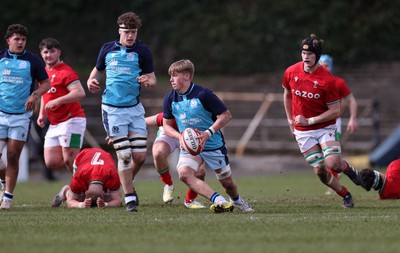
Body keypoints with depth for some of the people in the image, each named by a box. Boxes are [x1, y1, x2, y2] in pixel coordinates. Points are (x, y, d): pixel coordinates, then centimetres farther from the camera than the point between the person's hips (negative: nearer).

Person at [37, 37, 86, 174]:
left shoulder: (65, 72, -12)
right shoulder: (45, 72, 16)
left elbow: (80, 93, -25)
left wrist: (57, 101, -30)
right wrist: (41, 114, 21)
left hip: (71, 120, -9)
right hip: (54, 125, 9)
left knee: (69, 160, -13)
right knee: (51, 162, 1)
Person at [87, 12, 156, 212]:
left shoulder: (142, 51, 0)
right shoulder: (107, 49, 5)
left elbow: (152, 79, 3)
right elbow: (98, 70, 21)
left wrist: (148, 81, -21)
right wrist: (91, 81, 0)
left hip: (134, 109, 1)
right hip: (113, 110, -1)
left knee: (140, 155, -4)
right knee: (124, 155, -7)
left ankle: (128, 182, 26)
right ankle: (129, 198, 2)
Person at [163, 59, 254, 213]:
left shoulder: (202, 94, -17)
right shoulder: (170, 99, -4)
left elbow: (226, 115, -12)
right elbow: (166, 124, 8)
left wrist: (208, 133, -24)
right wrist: (181, 136, -12)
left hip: (213, 145, -3)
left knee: (227, 182, 9)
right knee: (184, 173, -28)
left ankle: (236, 200, 45)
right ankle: (218, 201, -32)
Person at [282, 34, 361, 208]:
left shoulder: (327, 80, -17)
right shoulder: (291, 73, -4)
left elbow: (335, 111, -13)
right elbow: (287, 95, 16)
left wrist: (309, 121, -18)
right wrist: (290, 121, 16)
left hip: (325, 127, -3)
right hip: (302, 132, 3)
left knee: (333, 164, -22)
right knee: (320, 171, -5)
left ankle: (348, 167, 15)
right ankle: (346, 196, 16)